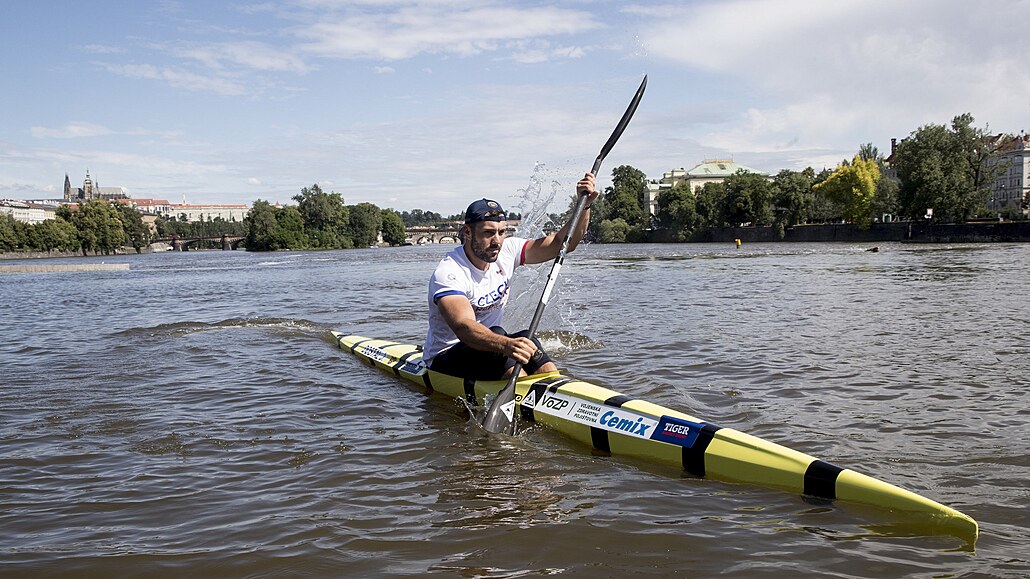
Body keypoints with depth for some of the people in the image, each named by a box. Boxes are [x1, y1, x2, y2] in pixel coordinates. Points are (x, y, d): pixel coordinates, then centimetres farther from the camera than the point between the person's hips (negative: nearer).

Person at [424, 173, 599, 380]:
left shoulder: (506, 252, -4)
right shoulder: (448, 273, -25)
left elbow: (561, 244, -5)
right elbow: (463, 326, -42)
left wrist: (583, 205, -20)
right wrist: (506, 345, -59)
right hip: (444, 359, -6)